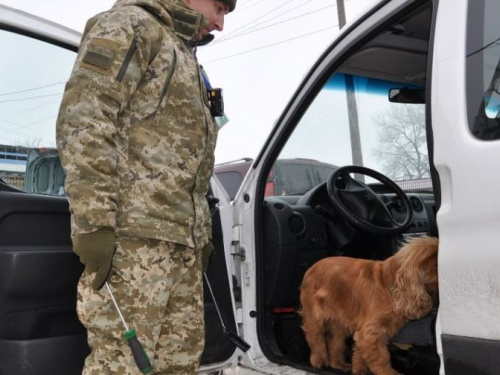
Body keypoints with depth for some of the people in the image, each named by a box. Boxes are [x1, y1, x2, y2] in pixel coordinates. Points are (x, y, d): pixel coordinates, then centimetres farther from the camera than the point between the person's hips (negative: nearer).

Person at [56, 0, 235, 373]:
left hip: (182, 238, 9)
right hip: (132, 233, -9)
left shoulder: (184, 58, 28)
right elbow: (82, 120, -14)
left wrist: (201, 233, 23)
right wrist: (94, 220, -21)